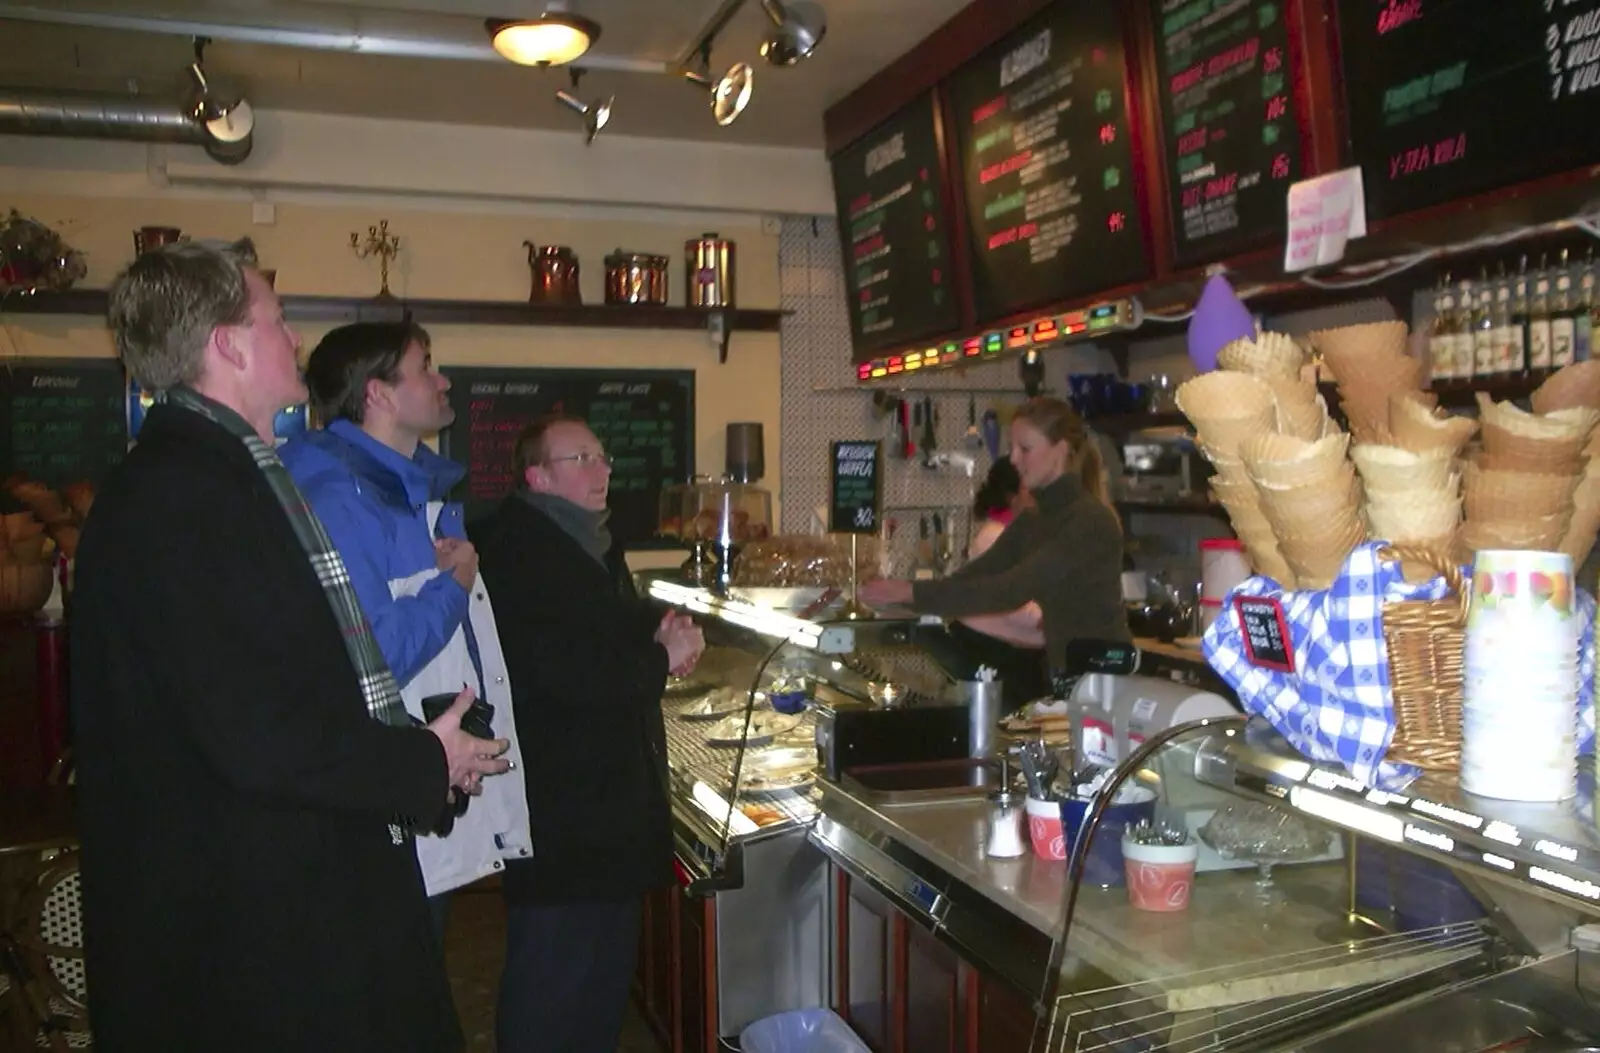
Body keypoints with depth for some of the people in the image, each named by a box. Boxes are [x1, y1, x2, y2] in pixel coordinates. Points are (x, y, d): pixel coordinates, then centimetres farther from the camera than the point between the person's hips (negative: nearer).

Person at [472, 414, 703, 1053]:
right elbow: (570, 676, -29)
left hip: (615, 796, 10)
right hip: (563, 813, -10)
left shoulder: (592, 544, 14)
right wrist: (662, 659, -13)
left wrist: (662, 633, 2)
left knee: (607, 973, 20)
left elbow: (621, 623, 26)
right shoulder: (515, 552, -19)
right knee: (554, 983, 2)